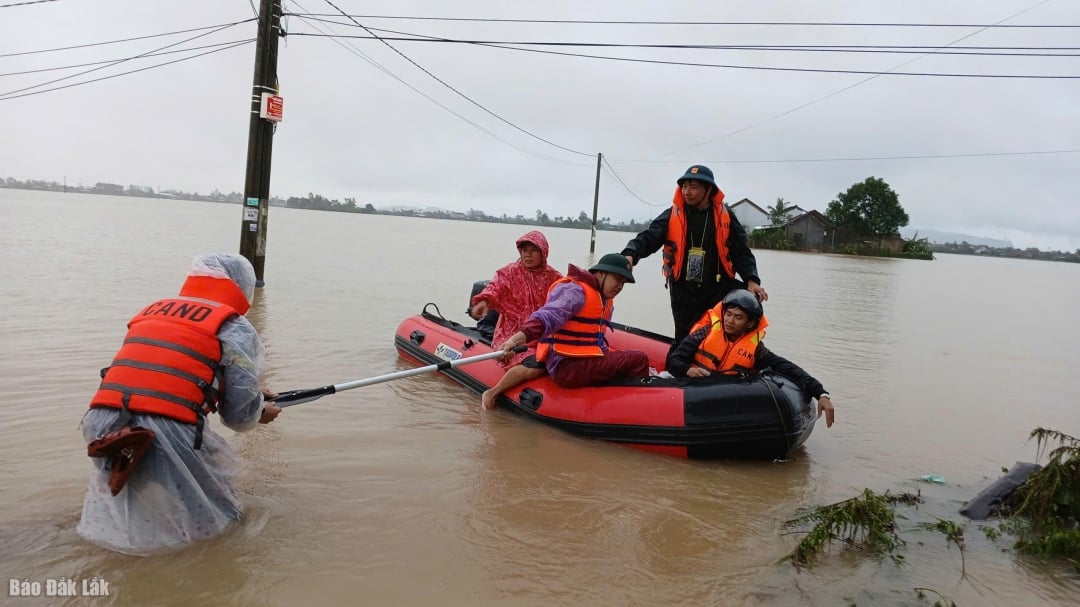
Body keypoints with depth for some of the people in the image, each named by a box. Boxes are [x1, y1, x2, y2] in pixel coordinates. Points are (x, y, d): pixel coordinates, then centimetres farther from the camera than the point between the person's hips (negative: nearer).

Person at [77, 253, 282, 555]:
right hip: (169, 431, -6)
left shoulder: (151, 311, 24)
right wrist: (261, 411, 27)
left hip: (101, 424, 7)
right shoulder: (235, 328, 4)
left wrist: (253, 394, 35)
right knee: (214, 517, 12)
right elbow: (240, 415, 1)